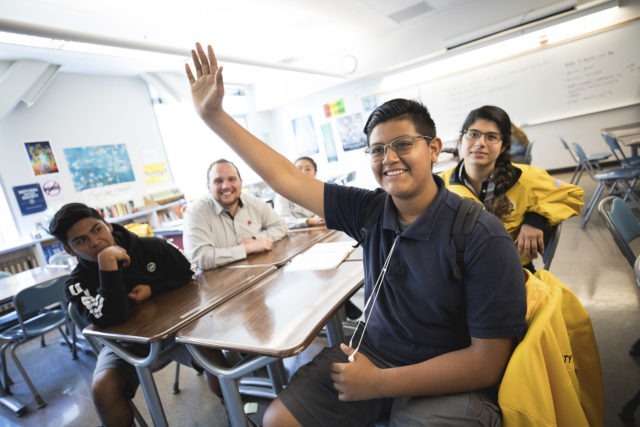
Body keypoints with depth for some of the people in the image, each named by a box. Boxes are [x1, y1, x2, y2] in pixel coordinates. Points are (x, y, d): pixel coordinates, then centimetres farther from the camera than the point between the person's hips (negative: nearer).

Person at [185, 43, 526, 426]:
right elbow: (286, 178, -6)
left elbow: (488, 362, -17)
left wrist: (378, 384, -19)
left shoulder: (483, 237, -20)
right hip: (371, 352, 4)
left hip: (448, 382, -3)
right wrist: (213, 114, -6)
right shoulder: (369, 211, -8)